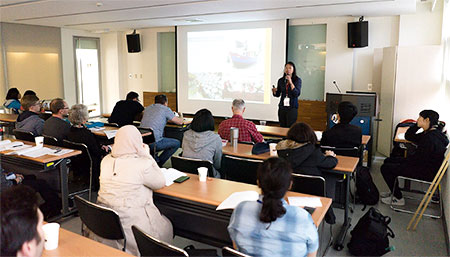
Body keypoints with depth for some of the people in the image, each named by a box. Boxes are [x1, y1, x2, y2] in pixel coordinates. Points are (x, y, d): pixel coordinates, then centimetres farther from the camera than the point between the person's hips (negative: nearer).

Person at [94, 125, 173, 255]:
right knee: (167, 227, 21)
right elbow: (160, 183, -5)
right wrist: (147, 155, -2)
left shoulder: (106, 160, -2)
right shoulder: (143, 164, -21)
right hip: (131, 221, -6)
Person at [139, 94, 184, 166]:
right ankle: (158, 163, 8)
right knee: (176, 143, 9)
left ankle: (155, 160, 21)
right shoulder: (166, 109, 1)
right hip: (153, 143, -7)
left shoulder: (148, 108, 19)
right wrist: (180, 118, 30)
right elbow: (180, 122, 8)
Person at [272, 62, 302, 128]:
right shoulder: (281, 80, 7)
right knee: (282, 127, 4)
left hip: (292, 107, -3)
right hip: (282, 107, 3)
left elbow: (297, 94, -14)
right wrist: (274, 91, -8)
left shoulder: (297, 80, -3)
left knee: (290, 127, -7)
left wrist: (291, 83, -21)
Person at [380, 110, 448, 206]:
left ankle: (398, 198, 2)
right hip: (424, 166, 11)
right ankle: (394, 192, 25)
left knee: (385, 168, -11)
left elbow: (419, 159, -26)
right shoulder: (429, 133, 6)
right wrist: (417, 125, -2)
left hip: (426, 173, -11)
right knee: (388, 161, 16)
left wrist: (405, 161, -8)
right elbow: (408, 136, 13)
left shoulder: (431, 138, -27)